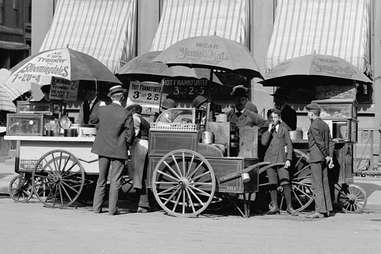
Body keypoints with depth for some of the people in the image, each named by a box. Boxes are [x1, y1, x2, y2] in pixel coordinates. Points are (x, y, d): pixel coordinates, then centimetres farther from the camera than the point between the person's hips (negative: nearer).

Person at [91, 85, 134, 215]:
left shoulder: (101, 110, -3)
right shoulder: (126, 115, -13)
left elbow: (92, 118, 18)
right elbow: (129, 135, -8)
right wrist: (126, 145, 10)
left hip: (103, 149, 4)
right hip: (118, 150, -4)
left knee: (101, 179, 14)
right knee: (115, 180, 4)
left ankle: (97, 207, 16)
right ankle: (112, 208, 5)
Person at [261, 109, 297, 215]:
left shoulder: (284, 129, 7)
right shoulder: (267, 130, 10)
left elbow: (289, 145, 6)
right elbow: (264, 142, -4)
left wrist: (288, 159, -3)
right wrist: (269, 130, -9)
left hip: (281, 158, -2)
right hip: (270, 158, 2)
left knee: (285, 183, -10)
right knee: (272, 184, 3)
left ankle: (289, 207, -3)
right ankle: (274, 207, 10)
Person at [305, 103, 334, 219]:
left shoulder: (314, 126, -12)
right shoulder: (325, 125, 15)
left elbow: (320, 143, -17)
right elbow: (330, 142, 12)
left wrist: (327, 156, -9)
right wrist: (330, 157, 7)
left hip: (316, 157, -9)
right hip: (324, 158, 9)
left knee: (317, 185, -8)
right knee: (324, 184, 11)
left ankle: (319, 211, -10)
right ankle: (327, 210, 14)